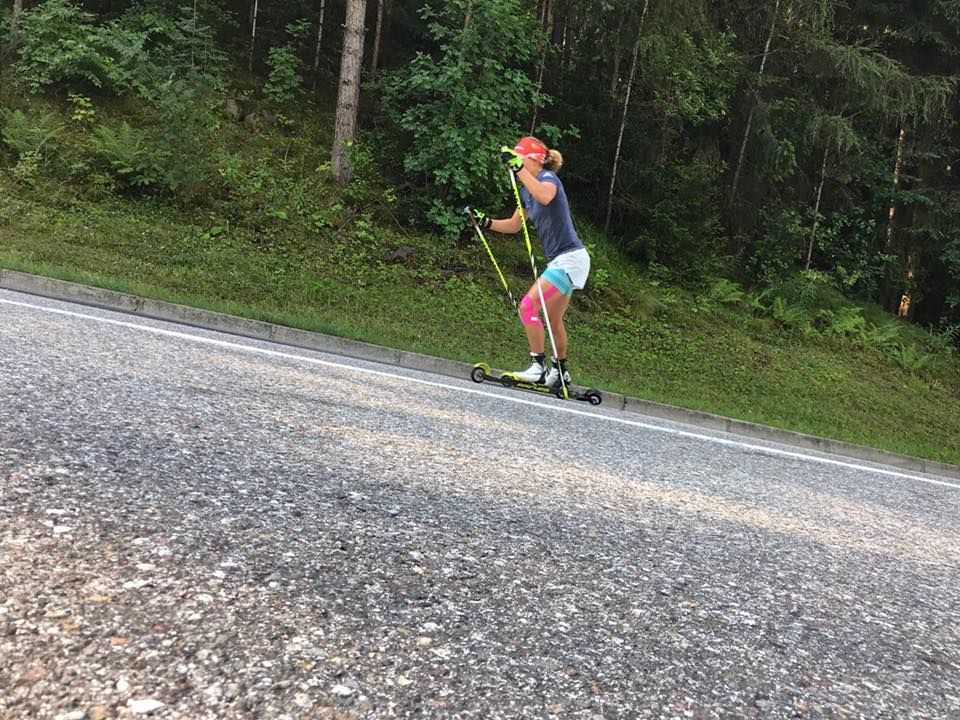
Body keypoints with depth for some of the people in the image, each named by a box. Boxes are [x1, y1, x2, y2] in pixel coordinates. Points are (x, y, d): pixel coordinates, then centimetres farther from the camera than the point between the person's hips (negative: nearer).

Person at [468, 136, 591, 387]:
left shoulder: (548, 177, -13)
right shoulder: (527, 192, 13)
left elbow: (544, 197, -39)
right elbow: (513, 226, 23)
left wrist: (519, 168, -39)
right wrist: (485, 221, 10)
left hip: (570, 258, -10)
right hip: (560, 260, 10)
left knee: (528, 306, -17)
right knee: (553, 320, 19)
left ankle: (538, 367, -11)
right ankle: (561, 372, 34)